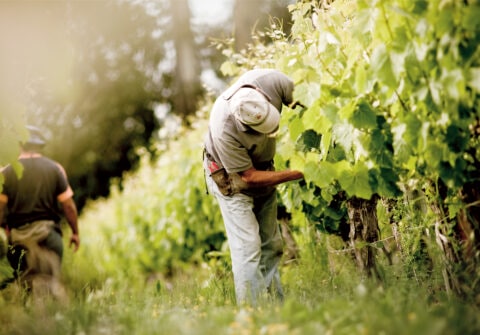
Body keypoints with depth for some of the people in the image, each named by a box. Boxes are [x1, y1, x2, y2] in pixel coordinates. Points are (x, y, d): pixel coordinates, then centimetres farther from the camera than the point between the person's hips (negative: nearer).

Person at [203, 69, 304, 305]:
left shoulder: (272, 82, -31)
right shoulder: (224, 130, -39)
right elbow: (250, 177, -26)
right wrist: (299, 173, -26)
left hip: (263, 166, 6)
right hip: (231, 176, -6)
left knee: (271, 245, 10)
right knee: (248, 247, -13)